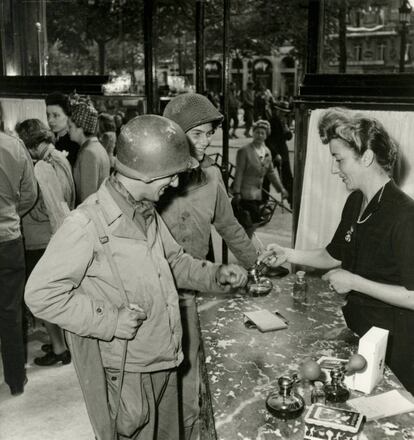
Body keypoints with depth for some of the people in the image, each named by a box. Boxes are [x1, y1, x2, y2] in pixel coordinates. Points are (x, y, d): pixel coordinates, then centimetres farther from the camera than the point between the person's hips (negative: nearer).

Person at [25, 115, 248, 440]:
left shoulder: (147, 212, 4)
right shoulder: (87, 223, -23)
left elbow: (174, 260, 16)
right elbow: (41, 293, -21)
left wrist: (214, 275, 0)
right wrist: (110, 319, -24)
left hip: (164, 361, 8)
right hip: (125, 373, -7)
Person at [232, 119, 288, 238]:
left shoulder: (267, 152, 9)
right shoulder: (244, 151, -12)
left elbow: (271, 171, 17)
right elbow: (239, 173, -13)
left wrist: (280, 188, 11)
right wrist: (236, 193, -15)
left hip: (258, 194, 7)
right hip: (245, 194, -7)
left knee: (254, 223, 12)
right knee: (248, 225, -6)